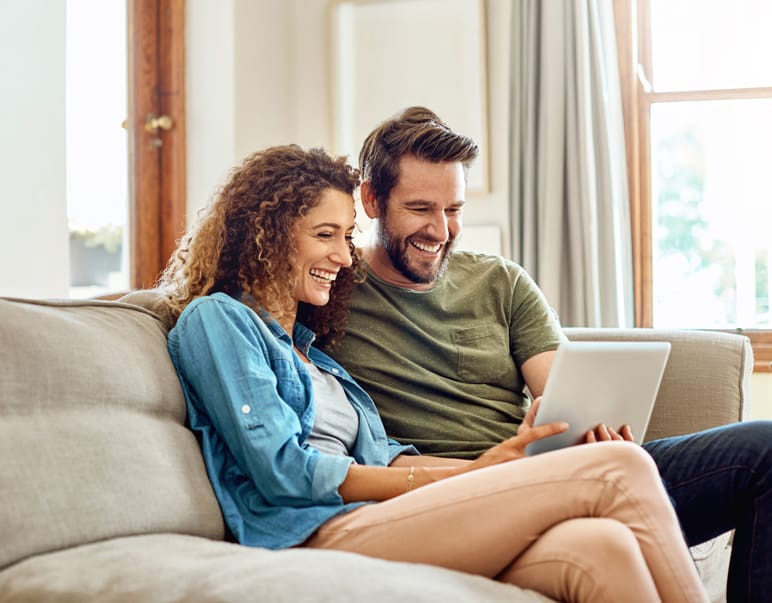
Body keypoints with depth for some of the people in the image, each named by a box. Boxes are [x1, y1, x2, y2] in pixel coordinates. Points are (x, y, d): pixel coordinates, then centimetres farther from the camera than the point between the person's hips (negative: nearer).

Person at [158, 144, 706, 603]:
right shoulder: (216, 320, 6)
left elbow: (381, 458, 15)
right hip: (312, 536, -7)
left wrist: (488, 464, -2)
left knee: (599, 547, -24)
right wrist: (441, 482, -6)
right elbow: (285, 472, -6)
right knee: (617, 469, -18)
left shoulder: (308, 345, 31)